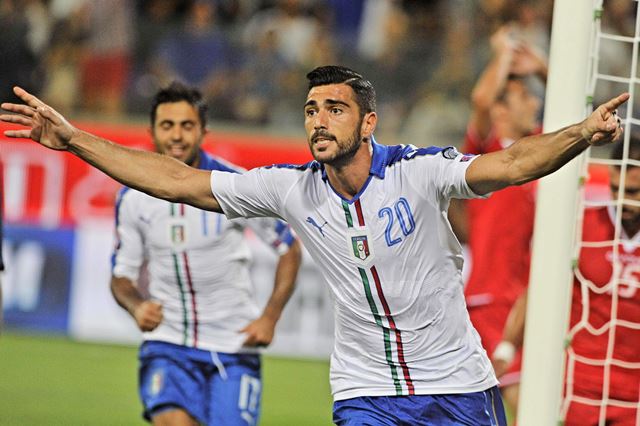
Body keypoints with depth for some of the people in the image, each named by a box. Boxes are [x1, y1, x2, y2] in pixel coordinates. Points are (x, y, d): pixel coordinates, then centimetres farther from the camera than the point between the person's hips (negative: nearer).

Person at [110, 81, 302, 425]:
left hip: (233, 346, 0)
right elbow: (121, 275, 7)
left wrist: (269, 317, -7)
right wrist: (137, 307, -15)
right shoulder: (133, 198, -3)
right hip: (167, 342, 0)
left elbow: (289, 249, 2)